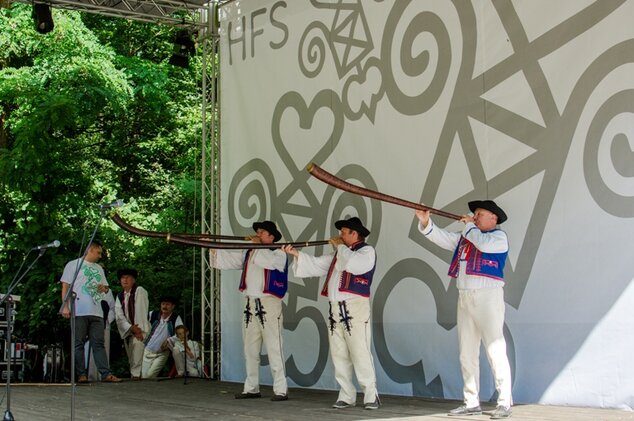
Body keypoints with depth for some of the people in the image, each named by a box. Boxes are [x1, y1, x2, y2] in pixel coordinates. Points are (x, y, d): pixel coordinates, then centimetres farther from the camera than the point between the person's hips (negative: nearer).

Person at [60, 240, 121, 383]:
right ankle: (81, 374, -2)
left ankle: (106, 374, -4)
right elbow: (65, 287, -1)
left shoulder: (99, 268, 23)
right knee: (78, 344, -3)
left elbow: (106, 287, 28)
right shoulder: (73, 265, 5)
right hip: (79, 312, -6)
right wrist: (65, 306, -11)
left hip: (96, 312, 6)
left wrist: (104, 288, 2)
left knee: (99, 344, 1)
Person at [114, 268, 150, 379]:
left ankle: (136, 373, -26)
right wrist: (131, 328, -19)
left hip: (140, 328, -5)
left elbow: (141, 311, -16)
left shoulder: (139, 291, -8)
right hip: (127, 329, 5)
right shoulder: (119, 296, 7)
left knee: (137, 343, -28)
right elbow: (119, 316, -3)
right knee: (130, 354, 2)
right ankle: (134, 373, 16)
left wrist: (138, 330, -21)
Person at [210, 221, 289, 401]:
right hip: (250, 304, 7)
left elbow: (269, 261, -23)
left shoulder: (279, 254, -3)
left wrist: (256, 246, -11)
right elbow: (228, 258, 15)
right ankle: (251, 388, 19)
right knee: (250, 349, 11)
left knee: (274, 349, -9)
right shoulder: (248, 253, 17)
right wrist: (213, 248, 3)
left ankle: (281, 390, -7)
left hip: (269, 305, -7)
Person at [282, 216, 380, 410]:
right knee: (339, 355, 6)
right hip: (335, 309, 8)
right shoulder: (339, 254, 23)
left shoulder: (367, 251, -1)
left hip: (355, 309, -8)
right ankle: (346, 396, 11)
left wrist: (340, 247, -7)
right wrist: (296, 254, 13)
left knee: (360, 353, -10)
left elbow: (352, 264, -21)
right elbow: (316, 264, 23)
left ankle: (371, 396, -5)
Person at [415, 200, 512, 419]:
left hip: (488, 296, -7)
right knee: (467, 353, 8)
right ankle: (471, 403, 14)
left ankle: (504, 403, -7)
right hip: (465, 297, 8)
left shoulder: (499, 236, -1)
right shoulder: (464, 237, 19)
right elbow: (441, 237, 15)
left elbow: (484, 244, -19)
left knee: (495, 350, -10)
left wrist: (469, 225, -4)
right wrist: (425, 222, -1)